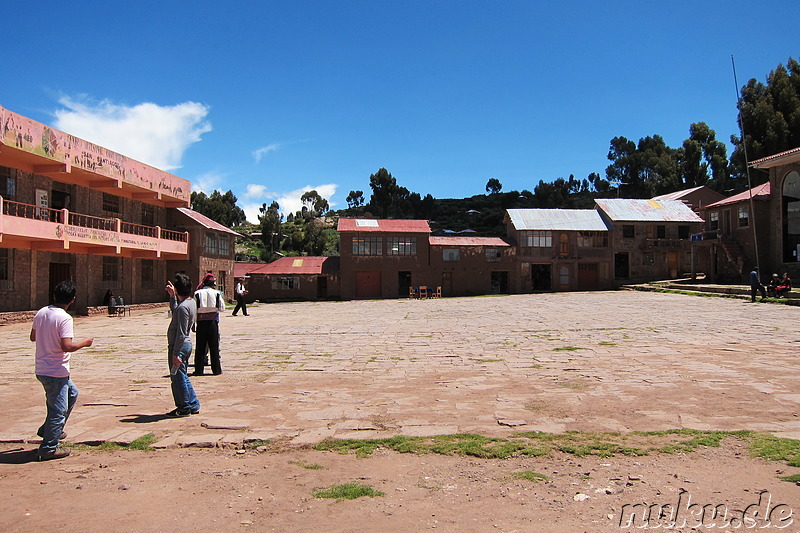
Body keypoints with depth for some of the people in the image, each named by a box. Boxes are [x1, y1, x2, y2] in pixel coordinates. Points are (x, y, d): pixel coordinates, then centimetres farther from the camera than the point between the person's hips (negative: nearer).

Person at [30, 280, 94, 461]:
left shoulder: (41, 313, 4)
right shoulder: (64, 318, -21)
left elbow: (33, 337, 16)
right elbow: (67, 346, -27)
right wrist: (84, 343, -11)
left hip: (42, 369, 9)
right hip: (56, 372, -9)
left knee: (72, 393, 26)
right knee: (58, 410, 3)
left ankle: (47, 430, 32)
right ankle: (49, 449, 12)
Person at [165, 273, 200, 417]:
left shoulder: (183, 307, -21)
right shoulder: (191, 302, 9)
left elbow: (181, 333, -23)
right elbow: (174, 311, 31)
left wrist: (176, 353, -22)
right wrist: (172, 296, 26)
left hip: (179, 346, -10)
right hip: (186, 344, 10)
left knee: (178, 378, 2)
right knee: (183, 377, 18)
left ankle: (184, 408, 12)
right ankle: (193, 405, 24)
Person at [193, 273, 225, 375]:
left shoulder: (197, 293, 0)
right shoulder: (216, 293, -2)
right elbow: (222, 308, 0)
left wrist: (195, 322, 11)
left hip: (201, 322, 1)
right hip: (212, 322, -1)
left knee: (200, 347, 7)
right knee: (214, 346, 6)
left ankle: (199, 370, 8)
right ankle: (216, 369, 9)